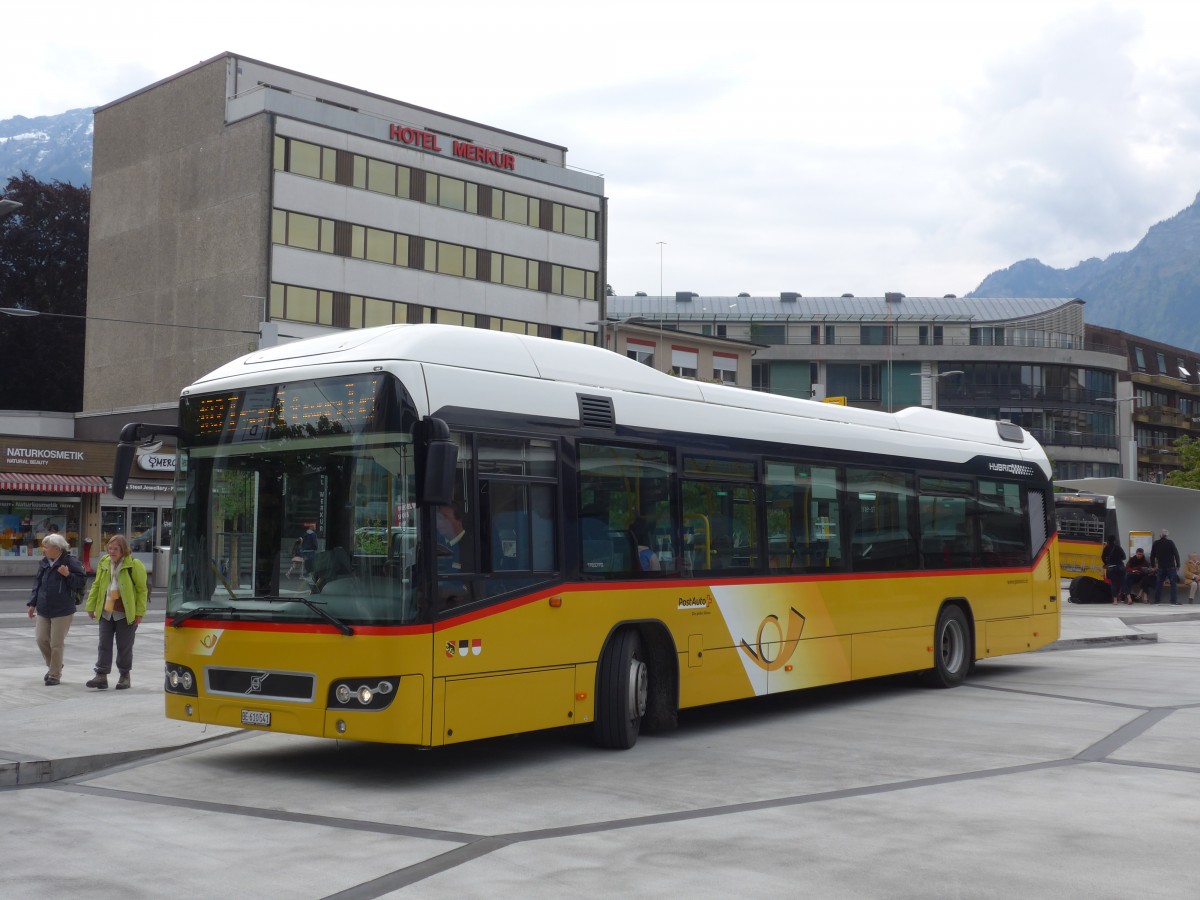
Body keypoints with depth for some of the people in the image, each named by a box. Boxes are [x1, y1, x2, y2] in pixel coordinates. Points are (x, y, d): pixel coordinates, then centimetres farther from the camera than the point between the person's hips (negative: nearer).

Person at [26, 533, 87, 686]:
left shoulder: (71, 562, -10)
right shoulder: (43, 563, 9)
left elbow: (81, 582, -10)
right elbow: (37, 584, 16)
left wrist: (68, 575, -25)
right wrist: (32, 603, 15)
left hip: (62, 611, -6)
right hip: (43, 610, 6)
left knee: (56, 644, -1)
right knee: (42, 640, 7)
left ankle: (55, 675, 11)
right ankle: (53, 666, 30)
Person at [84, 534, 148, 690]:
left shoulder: (134, 565, -10)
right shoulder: (104, 563, 6)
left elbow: (142, 590, -7)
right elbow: (96, 586, 13)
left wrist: (139, 613, -11)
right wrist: (91, 606, 10)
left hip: (126, 614, -4)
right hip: (106, 612, 4)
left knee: (124, 647, 5)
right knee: (104, 644, 2)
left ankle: (124, 676, 19)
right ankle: (101, 676, 2)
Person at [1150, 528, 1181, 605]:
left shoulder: (1155, 544, 2)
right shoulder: (1170, 542, -8)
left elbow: (1152, 556, 7)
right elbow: (1176, 554, -8)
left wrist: (1153, 565, 17)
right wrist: (1178, 565, -1)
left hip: (1161, 567, 3)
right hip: (1171, 567, -3)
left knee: (1159, 583, 11)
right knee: (1173, 583, 0)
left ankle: (1157, 601, 10)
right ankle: (1174, 601, -6)